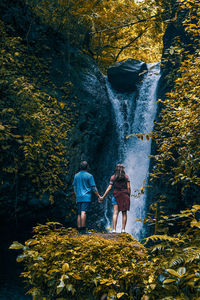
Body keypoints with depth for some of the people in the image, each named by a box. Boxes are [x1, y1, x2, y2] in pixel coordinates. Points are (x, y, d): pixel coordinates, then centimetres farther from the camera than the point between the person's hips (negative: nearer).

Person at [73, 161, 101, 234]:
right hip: (86, 197, -5)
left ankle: (79, 230, 8)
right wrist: (99, 196, 4)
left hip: (79, 198, 5)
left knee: (79, 214, 8)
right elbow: (93, 187, -4)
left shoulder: (76, 175, 11)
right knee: (83, 212, -13)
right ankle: (83, 229, -18)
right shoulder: (89, 176, -4)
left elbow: (74, 187, 16)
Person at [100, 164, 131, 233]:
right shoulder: (126, 177, 5)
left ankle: (114, 229, -13)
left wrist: (103, 197, 2)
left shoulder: (113, 177, 4)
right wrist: (128, 196, 8)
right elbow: (128, 187, -2)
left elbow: (109, 188, -1)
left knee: (115, 213, -4)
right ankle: (123, 229, 2)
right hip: (125, 195, 0)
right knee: (124, 213, 6)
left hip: (116, 195, 0)